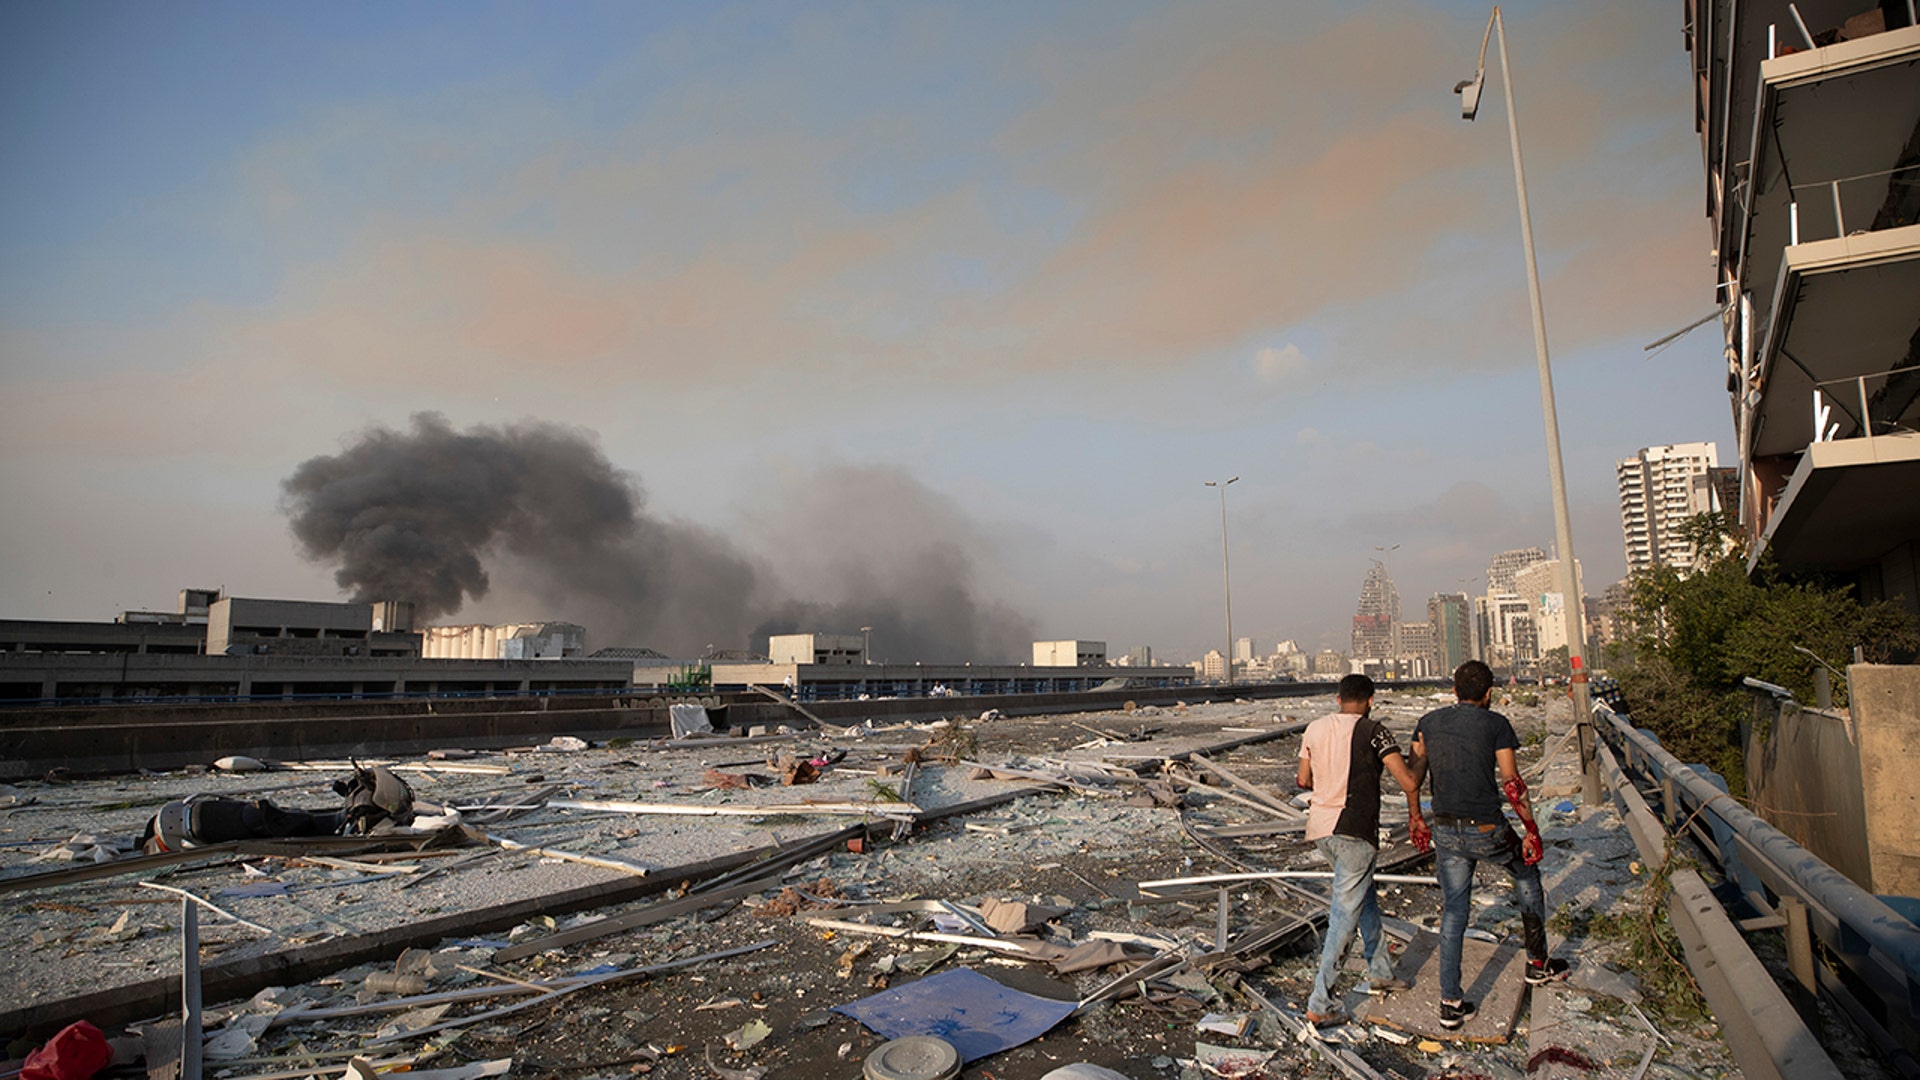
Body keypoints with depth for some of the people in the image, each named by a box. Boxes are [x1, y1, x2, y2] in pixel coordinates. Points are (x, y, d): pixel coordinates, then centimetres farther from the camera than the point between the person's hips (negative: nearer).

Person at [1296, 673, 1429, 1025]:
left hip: (1319, 828, 7)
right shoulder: (1372, 731, -8)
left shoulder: (1315, 729, 9)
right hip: (1354, 831, -7)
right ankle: (1319, 1005, 1)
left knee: (1364, 895, 26)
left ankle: (1380, 972, 38)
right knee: (1345, 916, -1)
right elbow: (1408, 782, -10)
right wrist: (1415, 816, 8)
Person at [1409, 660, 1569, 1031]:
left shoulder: (1428, 722, 6)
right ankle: (1538, 964, 38)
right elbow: (1512, 783, -9)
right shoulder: (1495, 724, -5)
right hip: (1487, 831, -3)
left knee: (1453, 912, 10)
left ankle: (1450, 1002, 10)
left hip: (1445, 831, 3)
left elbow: (1414, 776, 6)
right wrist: (1532, 830, -2)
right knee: (1526, 873, 27)